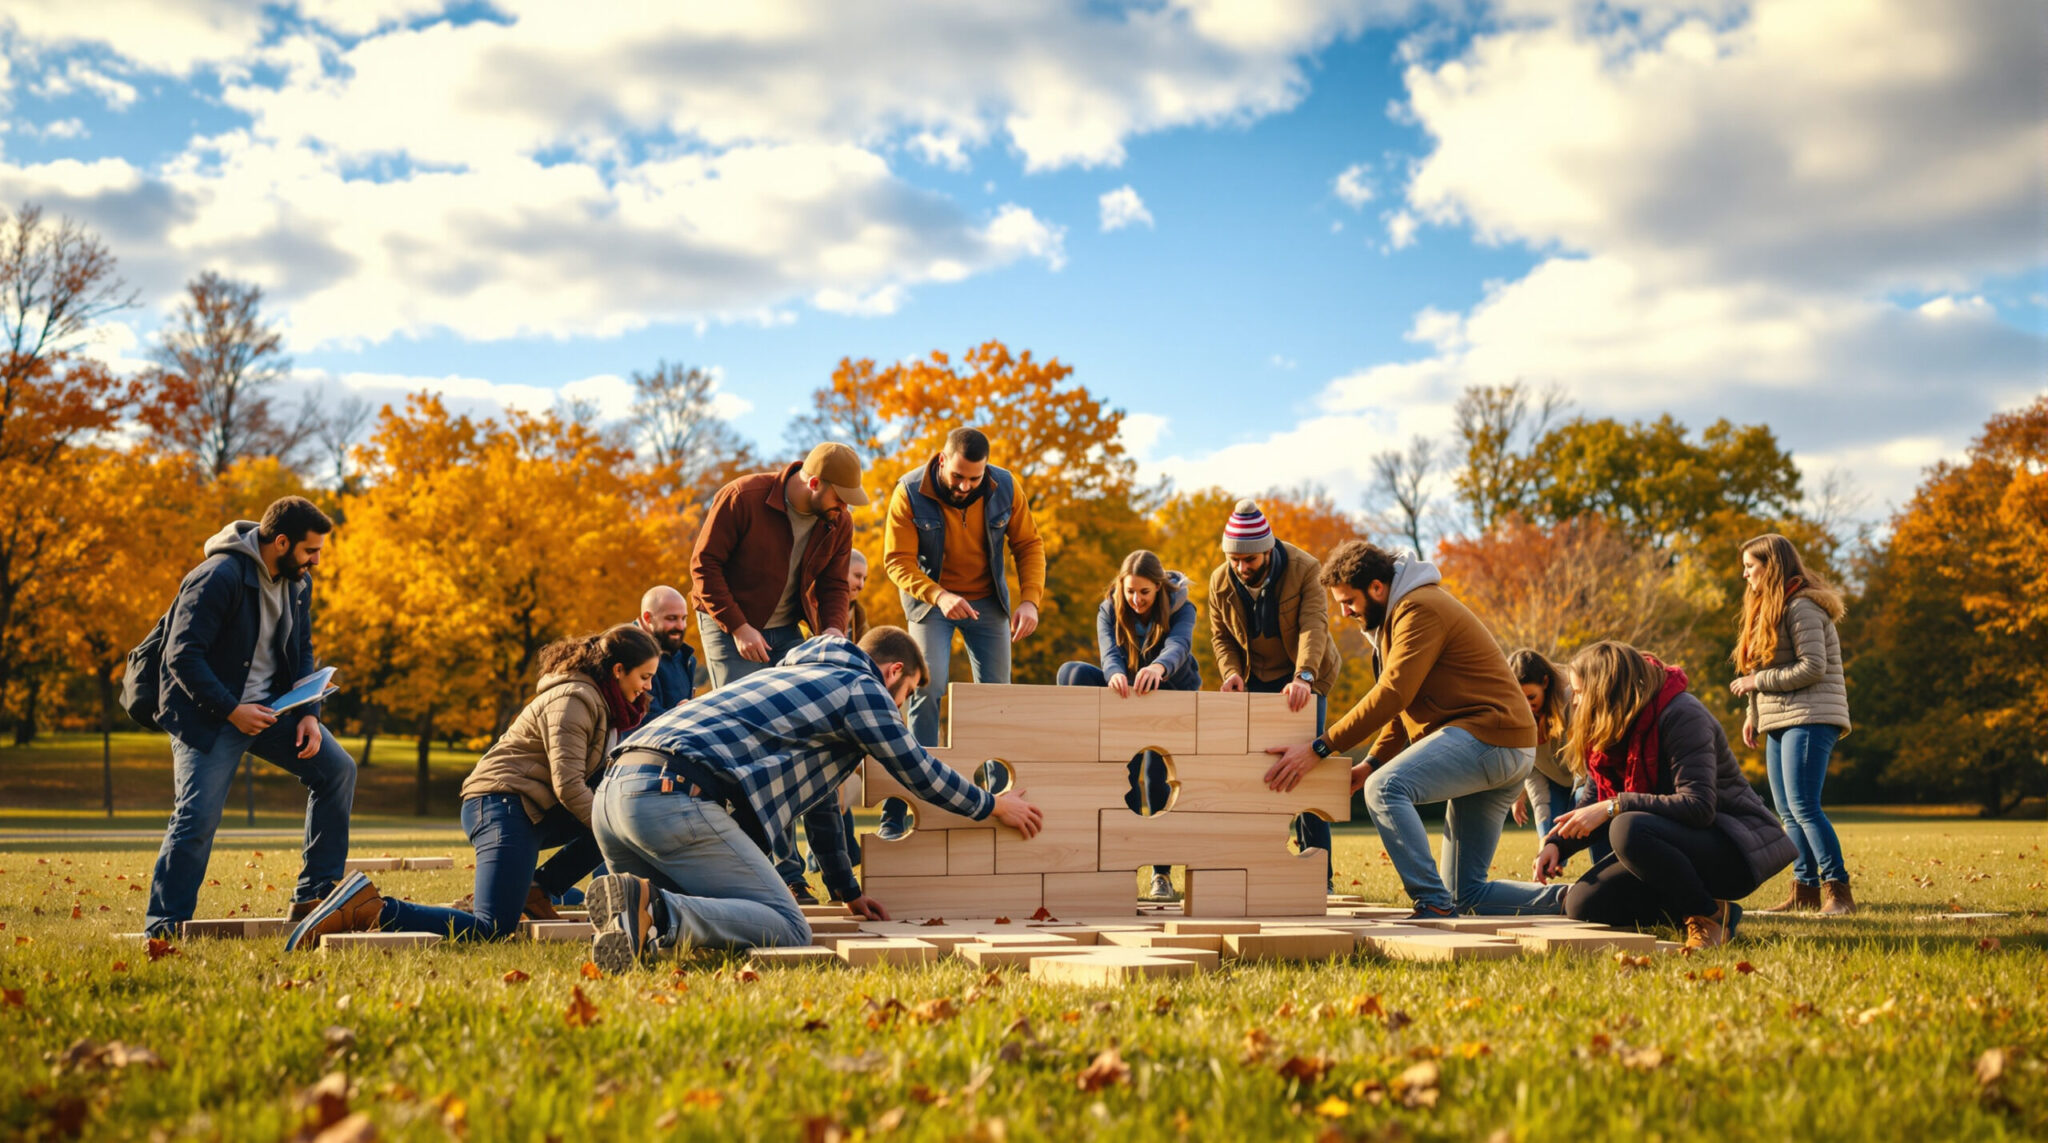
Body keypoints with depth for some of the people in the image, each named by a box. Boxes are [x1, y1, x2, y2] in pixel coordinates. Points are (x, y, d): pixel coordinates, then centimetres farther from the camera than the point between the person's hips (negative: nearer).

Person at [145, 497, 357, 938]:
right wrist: (231, 710, -25)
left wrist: (308, 713, -3)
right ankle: (163, 928, 0)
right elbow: (183, 657, -21)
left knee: (337, 768, -4)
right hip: (208, 715, -7)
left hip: (270, 706, 7)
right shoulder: (217, 578, -20)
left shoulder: (298, 584, 5)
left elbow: (302, 653, 12)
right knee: (197, 816, -14)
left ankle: (312, 897, 3)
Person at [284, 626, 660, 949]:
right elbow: (568, 784, -20)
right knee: (492, 929, -23)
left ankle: (535, 891, 6)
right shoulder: (573, 700, -13)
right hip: (504, 805, -10)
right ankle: (367, 909, -22)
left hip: (534, 809, 10)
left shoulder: (600, 700, 17)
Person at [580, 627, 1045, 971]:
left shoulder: (800, 676, 36)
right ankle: (653, 913, -28)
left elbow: (820, 800, 43)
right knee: (788, 931, -11)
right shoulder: (863, 688, 8)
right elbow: (920, 772, 16)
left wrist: (849, 891, 50)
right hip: (672, 797, -10)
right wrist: (995, 805, 34)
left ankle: (634, 906, -4)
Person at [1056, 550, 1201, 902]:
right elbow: (1110, 652, -28)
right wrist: (1115, 674, -53)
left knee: (1157, 774, -18)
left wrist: (1158, 667, -63)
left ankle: (1162, 874, -7)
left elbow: (1179, 645, -39)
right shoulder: (1109, 611, -12)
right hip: (1129, 698, 3)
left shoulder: (1181, 608, -19)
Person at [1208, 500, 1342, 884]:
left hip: (1303, 679, -4)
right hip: (1255, 680, 4)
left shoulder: (1305, 570, -21)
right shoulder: (1221, 582, -7)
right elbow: (1220, 636, 4)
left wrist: (1303, 676, -48)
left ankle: (1319, 876, -3)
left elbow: (1314, 626, -32)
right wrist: (1231, 671, -16)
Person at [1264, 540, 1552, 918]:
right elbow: (1405, 702, 22)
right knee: (1470, 893, 7)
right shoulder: (1403, 610, 22)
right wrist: (1372, 762, 7)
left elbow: (1392, 694, -22)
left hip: (1488, 733, -11)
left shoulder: (1420, 609, -12)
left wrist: (1319, 748, -22)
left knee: (1385, 788, -28)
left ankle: (1434, 904, -27)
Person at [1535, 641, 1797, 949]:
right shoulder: (1612, 732, 7)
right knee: (1582, 905, -9)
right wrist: (1558, 842, -5)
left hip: (1735, 847, -8)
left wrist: (1613, 807, -32)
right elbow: (1602, 807, 12)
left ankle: (1710, 915, -15)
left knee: (1629, 830, -37)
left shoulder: (1680, 715, -19)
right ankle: (1692, 909, 5)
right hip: (1676, 841, 9)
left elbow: (1698, 807, -29)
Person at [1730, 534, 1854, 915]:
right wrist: (1753, 714, 14)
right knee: (1787, 811, 8)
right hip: (1780, 724, 10)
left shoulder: (1802, 607, -11)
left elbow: (1813, 668, -19)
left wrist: (1756, 682, -14)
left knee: (1803, 806, -16)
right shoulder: (1769, 609, 20)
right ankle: (1806, 889, 11)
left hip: (1809, 720, -10)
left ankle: (1838, 890, -14)